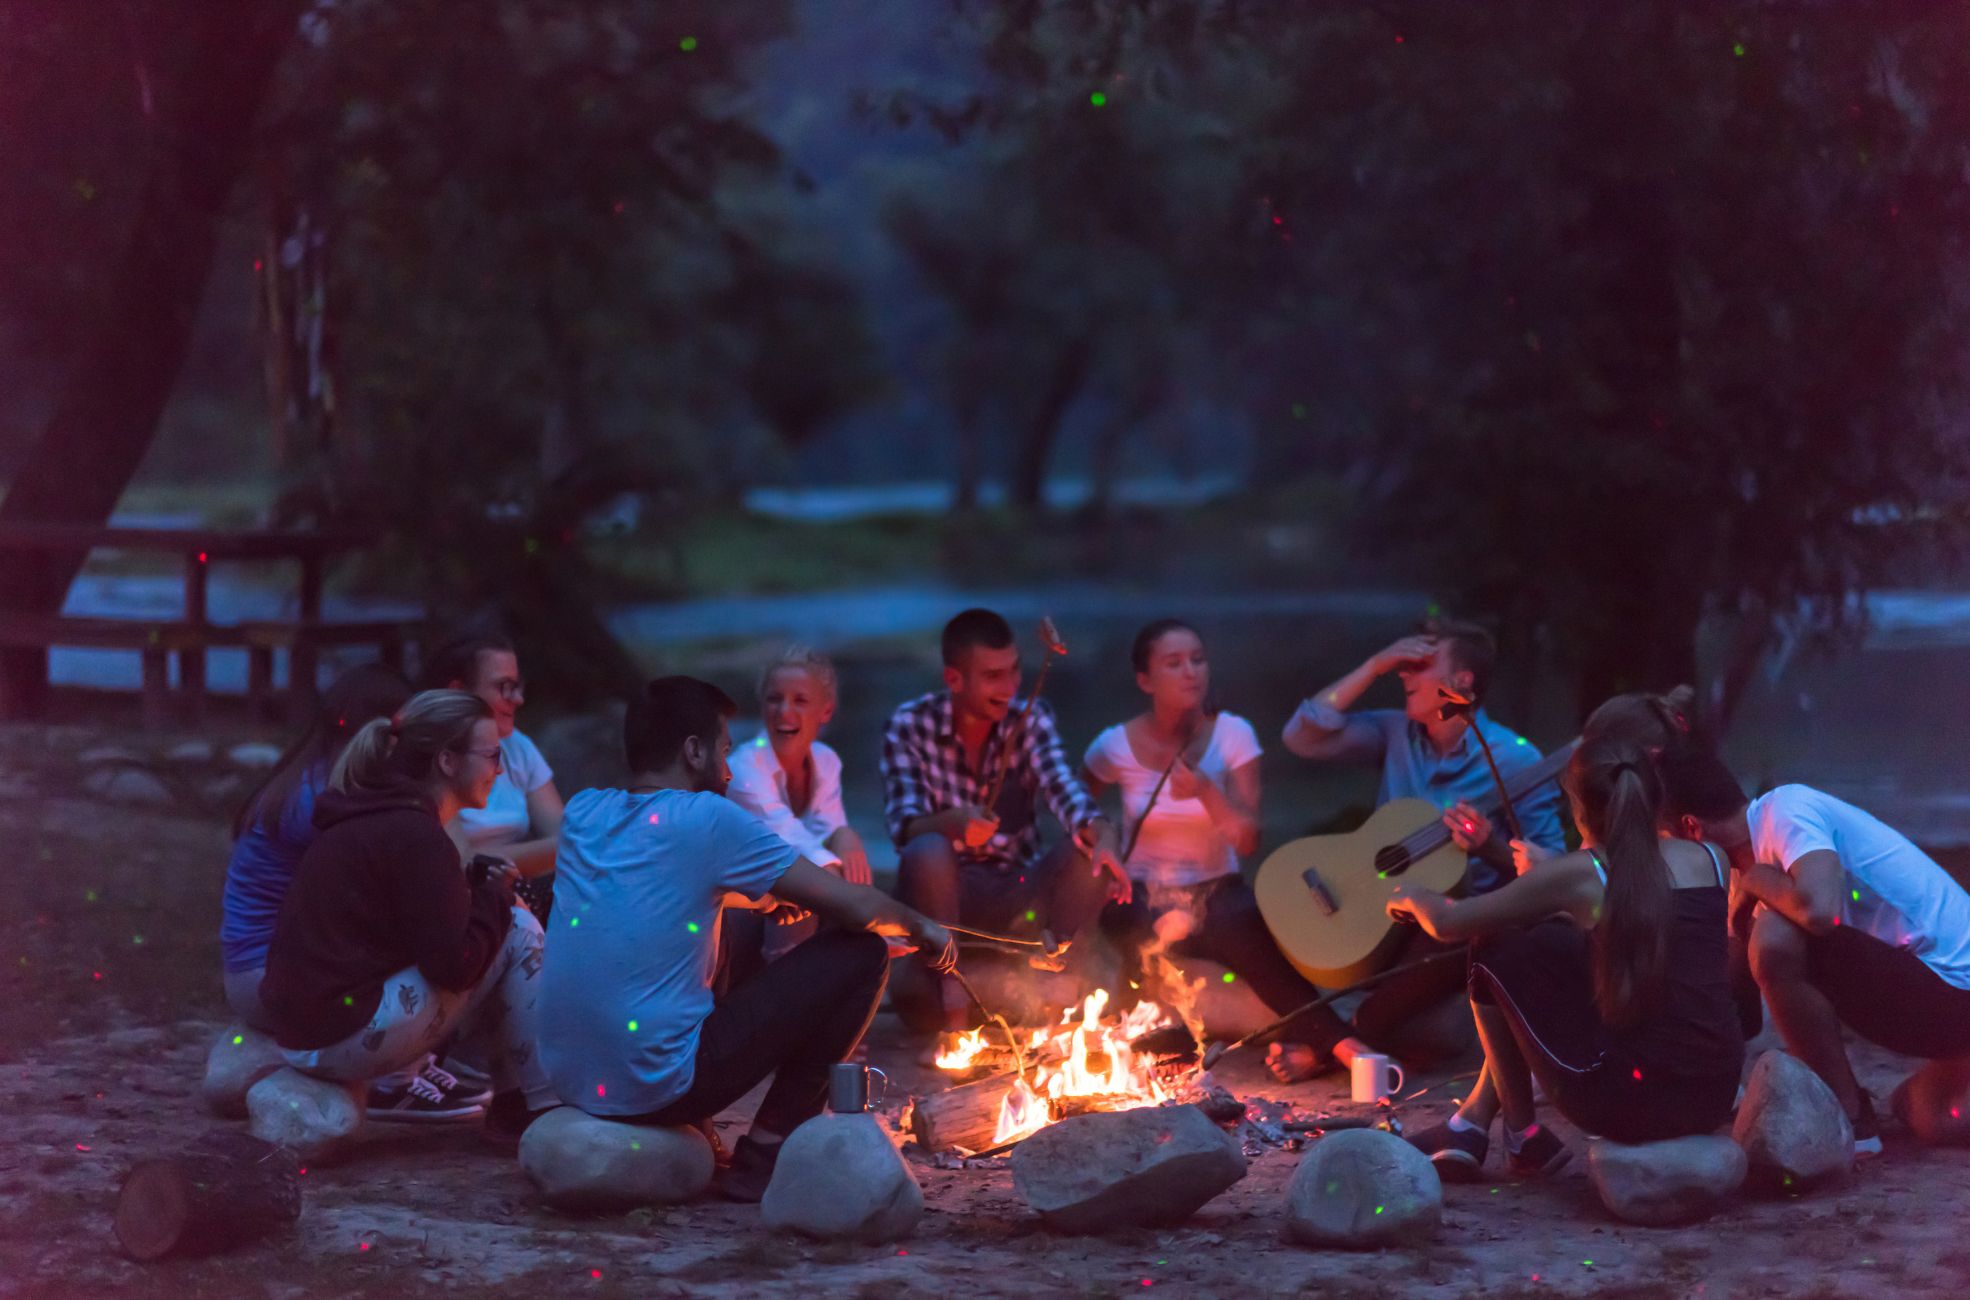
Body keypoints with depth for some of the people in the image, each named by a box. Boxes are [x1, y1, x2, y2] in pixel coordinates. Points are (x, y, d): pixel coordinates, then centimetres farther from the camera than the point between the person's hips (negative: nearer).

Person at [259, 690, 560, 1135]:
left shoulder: (369, 816, 13)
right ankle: (539, 1107, 2)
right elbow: (453, 966, -18)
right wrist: (495, 895, -2)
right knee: (521, 931, -4)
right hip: (345, 1040, -10)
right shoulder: (416, 836, -17)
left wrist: (482, 892, 8)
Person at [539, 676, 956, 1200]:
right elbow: (857, 908, -5)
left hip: (569, 1078, 8)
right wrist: (921, 926, 15)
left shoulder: (582, 813, 8)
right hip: (659, 1090, -8)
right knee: (861, 954, 0)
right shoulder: (709, 820, -10)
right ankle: (765, 1155, 4)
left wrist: (767, 897, 34)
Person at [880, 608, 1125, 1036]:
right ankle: (954, 1007, -23)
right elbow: (905, 826, -19)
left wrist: (1101, 833, -42)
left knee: (1089, 854, -25)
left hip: (1018, 893, 2)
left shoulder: (1031, 718, -1)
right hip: (944, 890, -2)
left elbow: (1064, 790, -19)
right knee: (927, 851, -35)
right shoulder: (909, 725, -8)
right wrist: (952, 822, -43)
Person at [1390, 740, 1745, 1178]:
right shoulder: (1711, 859, 8)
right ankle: (1477, 1118, 35)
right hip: (1716, 1099, 6)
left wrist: (1414, 898, 31)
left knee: (1497, 950, 13)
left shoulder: (1577, 875, -5)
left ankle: (1523, 1137, 25)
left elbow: (1446, 924, 6)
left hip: (1632, 1101, -6)